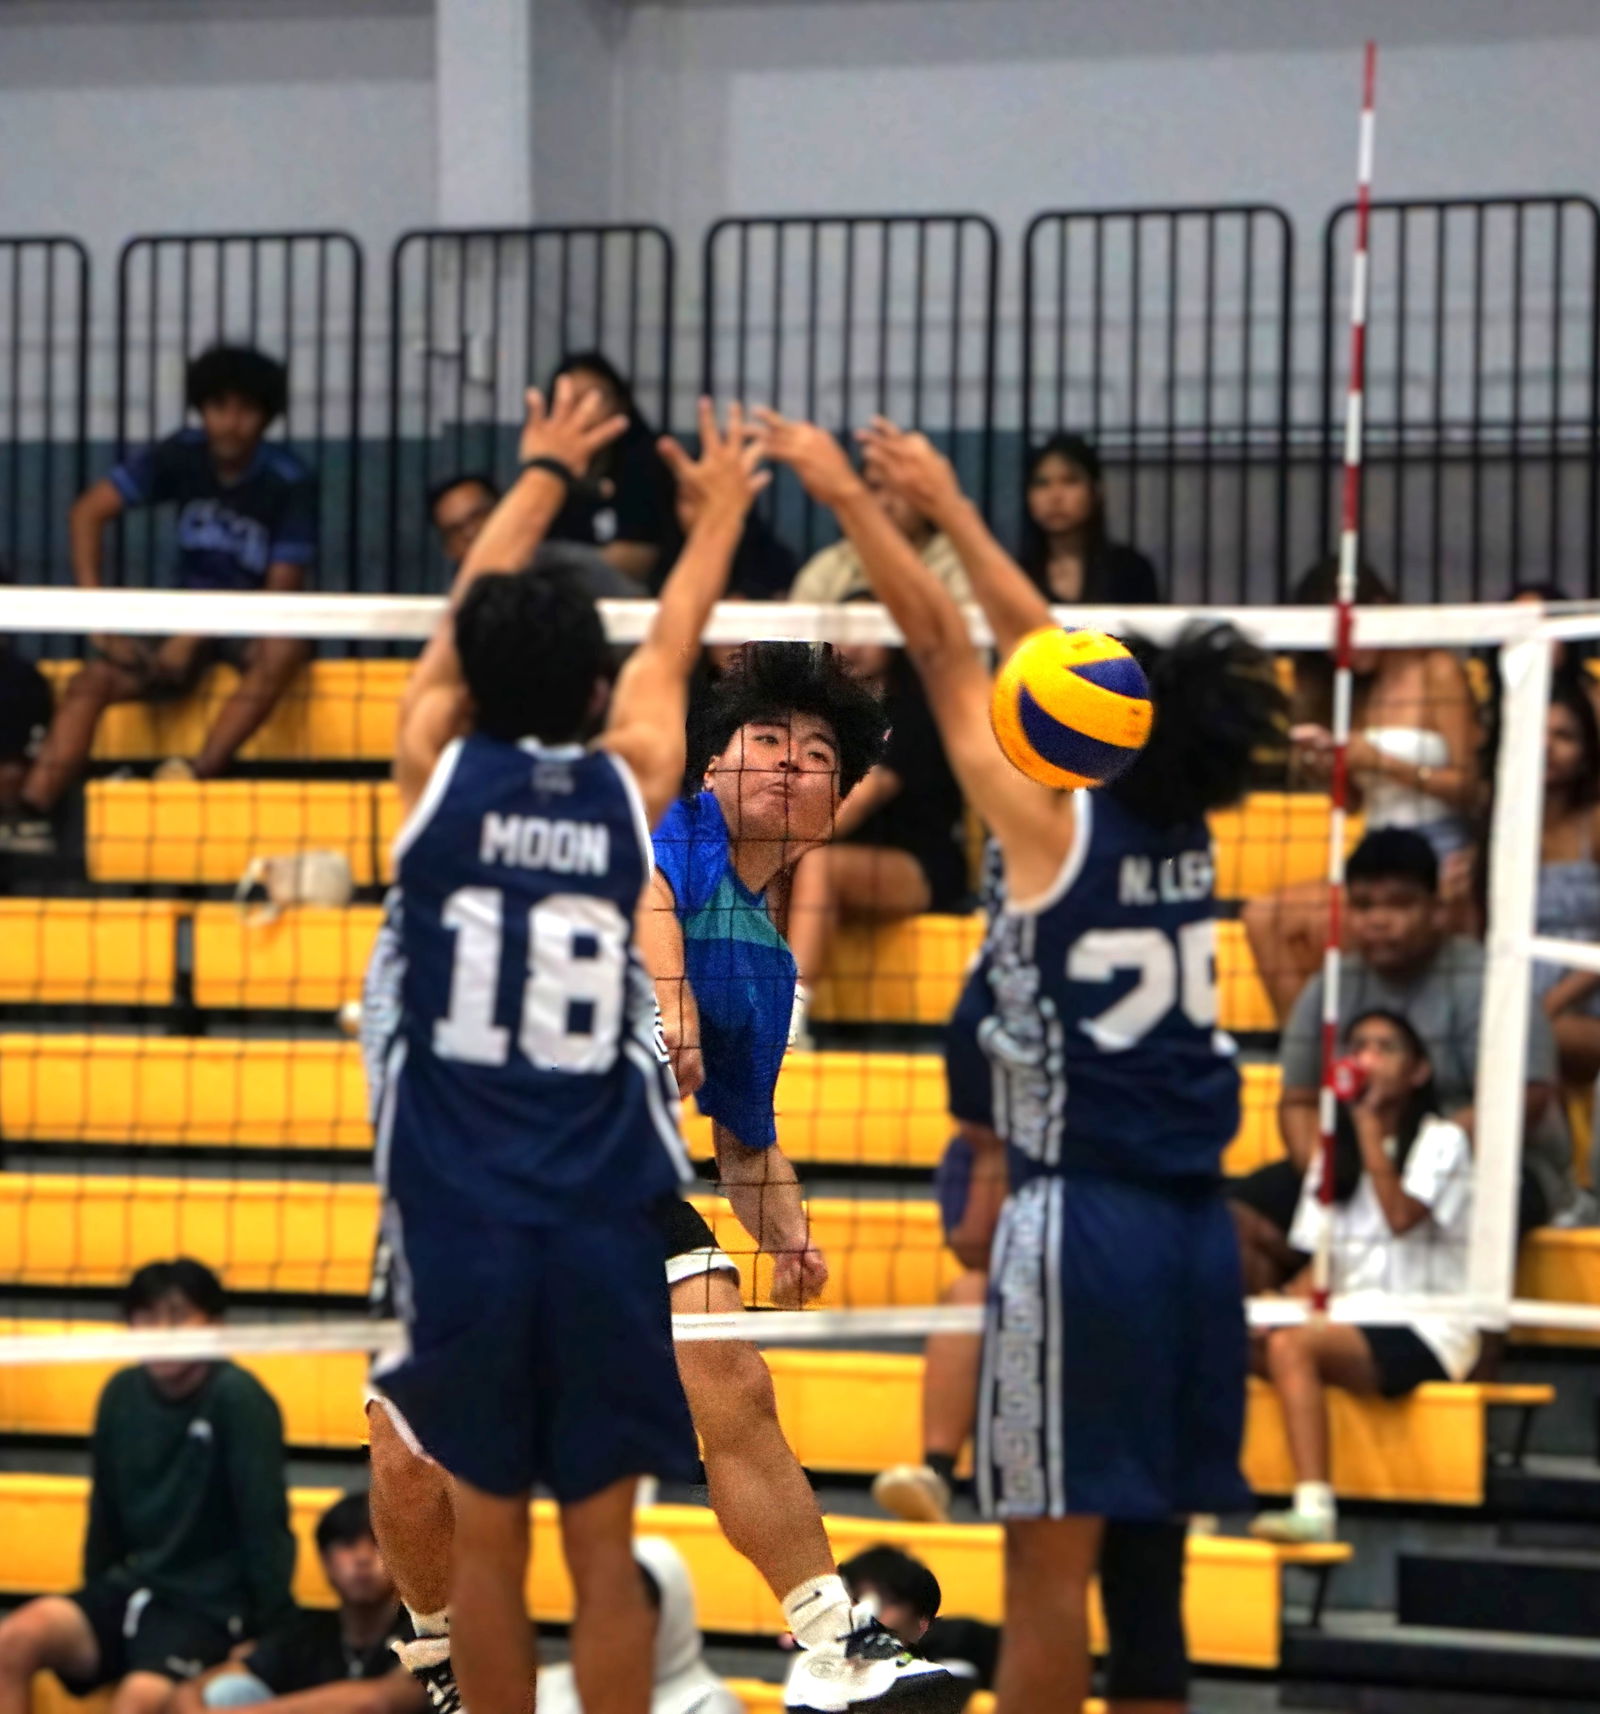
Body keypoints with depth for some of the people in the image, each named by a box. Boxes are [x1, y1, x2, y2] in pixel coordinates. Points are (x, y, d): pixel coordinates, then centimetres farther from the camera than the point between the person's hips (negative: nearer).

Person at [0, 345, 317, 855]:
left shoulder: (288, 483, -14)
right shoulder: (181, 456, -5)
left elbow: (281, 591, -16)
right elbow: (89, 510, -8)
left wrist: (194, 639, -24)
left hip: (254, 627, -3)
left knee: (286, 649, -38)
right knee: (93, 679, -19)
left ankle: (201, 770, -43)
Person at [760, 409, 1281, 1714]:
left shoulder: (1055, 825, -8)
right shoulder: (1188, 832, 9)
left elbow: (944, 644, -2)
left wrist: (848, 494, 7)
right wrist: (947, 507, 27)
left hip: (1084, 1218, -7)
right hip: (1195, 1221, 7)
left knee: (1053, 1559, -5)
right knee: (1148, 1553, 11)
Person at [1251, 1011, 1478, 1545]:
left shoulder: (1441, 1141, 2)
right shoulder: (1334, 1155, 20)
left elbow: (1402, 1216, -17)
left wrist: (1368, 1123, -12)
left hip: (1425, 1331, -6)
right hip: (1353, 1318, 6)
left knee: (1290, 1346, -34)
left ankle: (1314, 1507, -44)